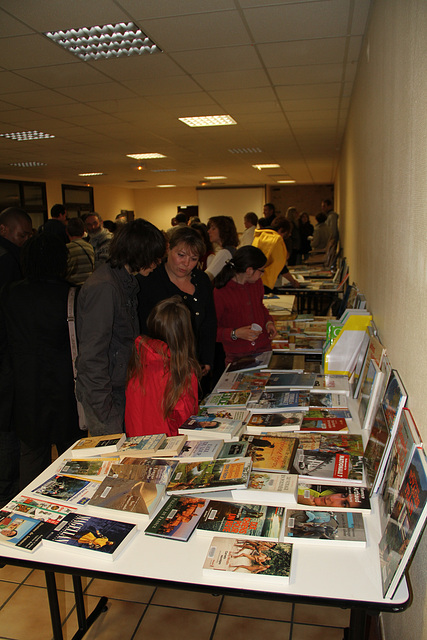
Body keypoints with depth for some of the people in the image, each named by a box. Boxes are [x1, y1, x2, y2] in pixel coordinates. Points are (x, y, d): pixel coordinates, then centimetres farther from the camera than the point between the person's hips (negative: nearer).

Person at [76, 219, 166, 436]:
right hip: (105, 394, -9)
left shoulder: (126, 280, 7)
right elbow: (92, 353, -24)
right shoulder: (103, 287, -23)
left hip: (122, 388, 9)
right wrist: (105, 407, -21)